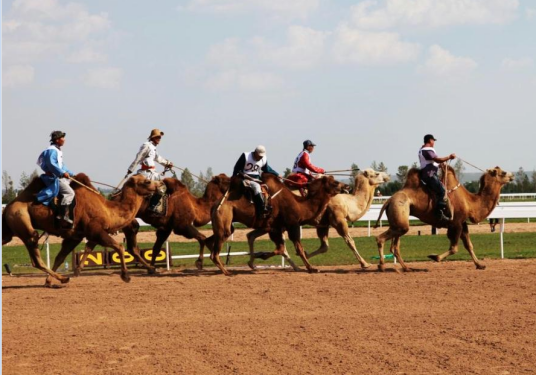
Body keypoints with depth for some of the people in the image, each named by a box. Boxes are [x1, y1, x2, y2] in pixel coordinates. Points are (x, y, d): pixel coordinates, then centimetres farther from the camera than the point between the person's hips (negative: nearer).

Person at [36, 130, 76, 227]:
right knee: (69, 192, -20)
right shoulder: (52, 150, -11)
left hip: (59, 176, 11)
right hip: (53, 177, -11)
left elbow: (61, 166, 28)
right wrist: (63, 173, -26)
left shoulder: (57, 151, 21)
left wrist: (71, 174, 26)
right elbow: (51, 164, -24)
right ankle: (63, 216, -28)